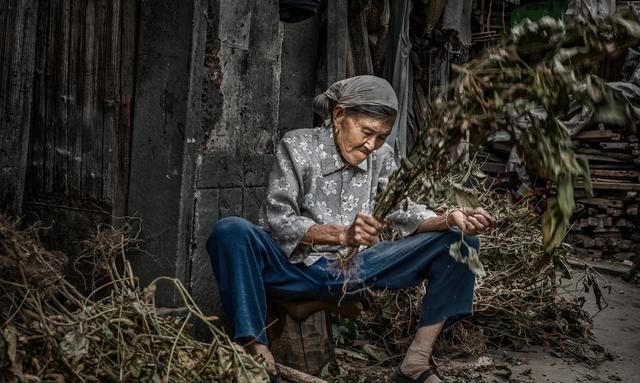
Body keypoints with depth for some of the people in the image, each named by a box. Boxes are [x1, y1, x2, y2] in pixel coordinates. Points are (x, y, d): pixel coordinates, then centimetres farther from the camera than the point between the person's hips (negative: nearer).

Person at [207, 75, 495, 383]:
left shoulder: (381, 156, 4)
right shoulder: (298, 146, -8)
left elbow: (402, 212, -3)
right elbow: (277, 221, -17)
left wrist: (450, 220, -24)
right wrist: (342, 234, -32)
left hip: (356, 270, 4)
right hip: (299, 267, -3)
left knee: (460, 241, -7)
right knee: (231, 231, -33)